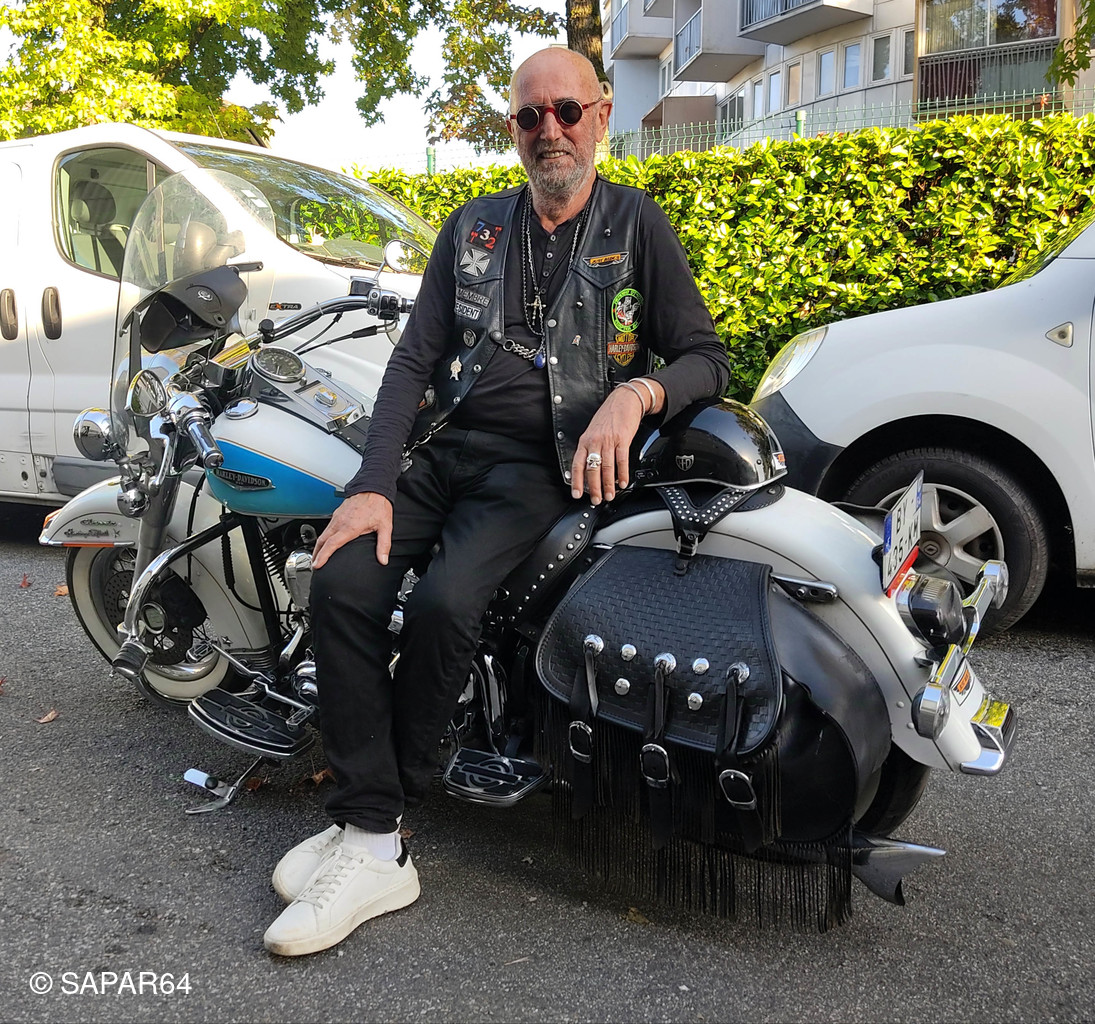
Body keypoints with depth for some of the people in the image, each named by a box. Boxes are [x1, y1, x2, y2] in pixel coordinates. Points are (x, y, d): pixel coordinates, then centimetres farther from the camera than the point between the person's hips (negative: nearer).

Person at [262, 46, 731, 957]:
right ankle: (375, 851, -17)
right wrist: (373, 485, -6)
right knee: (344, 582, -23)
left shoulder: (636, 223, 7)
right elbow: (413, 360, 9)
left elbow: (707, 358, 3)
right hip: (440, 445, 4)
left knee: (445, 601, -30)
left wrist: (636, 391, -20)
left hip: (542, 466, -3)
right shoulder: (474, 226, 16)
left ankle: (382, 809, -9)